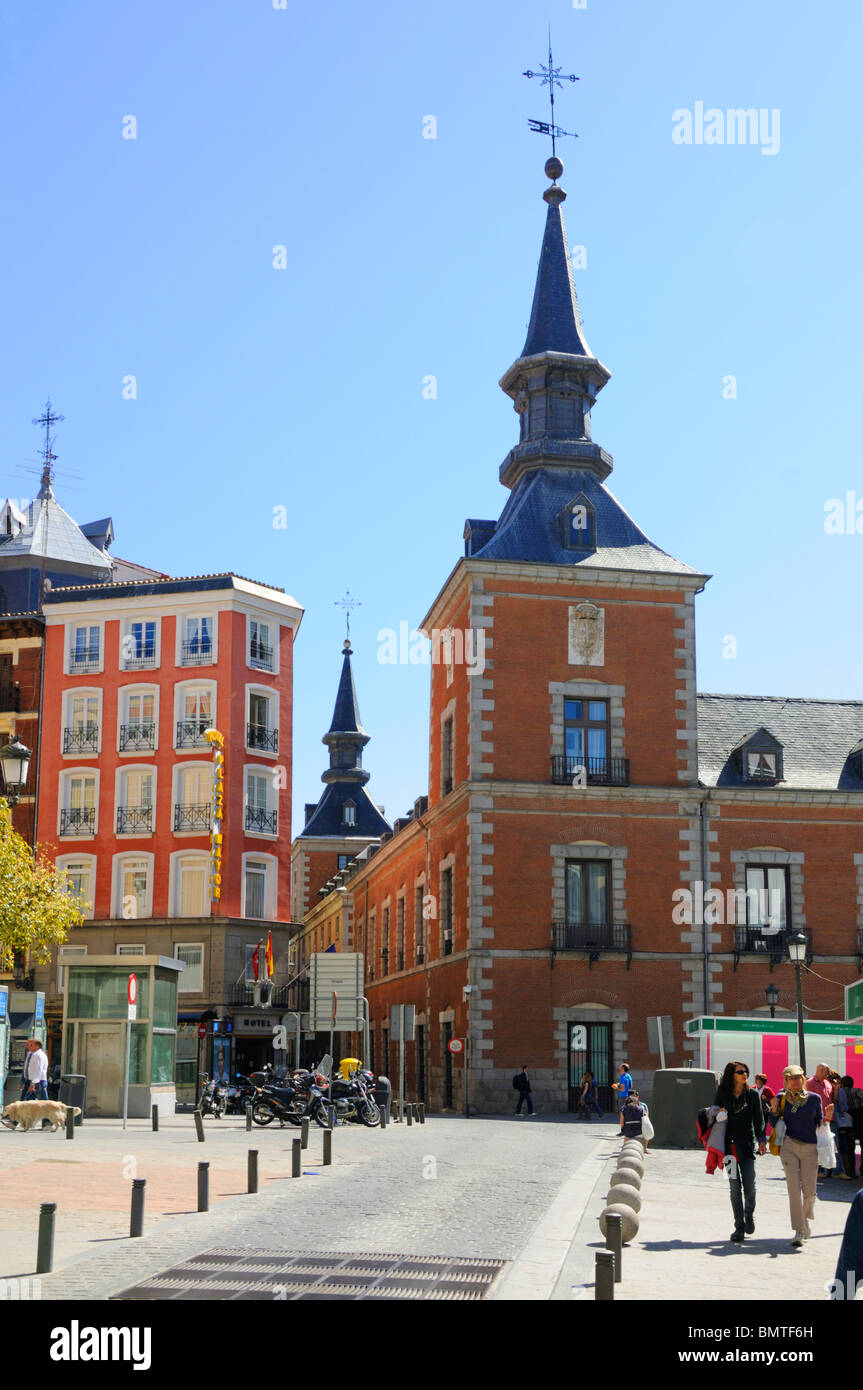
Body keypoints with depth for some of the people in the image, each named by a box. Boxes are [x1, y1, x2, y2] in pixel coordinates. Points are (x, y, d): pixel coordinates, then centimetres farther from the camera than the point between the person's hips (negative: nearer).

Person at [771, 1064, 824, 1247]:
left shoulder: (814, 1098, 4)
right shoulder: (782, 1098, 4)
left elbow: (820, 1123, 11)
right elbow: (775, 1124, 10)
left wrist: (827, 1118, -9)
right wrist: (774, 1110, -7)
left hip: (810, 1148, 0)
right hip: (788, 1146, 0)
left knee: (809, 1191, 0)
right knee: (794, 1188, -7)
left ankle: (806, 1219, 31)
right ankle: (799, 1231, -2)